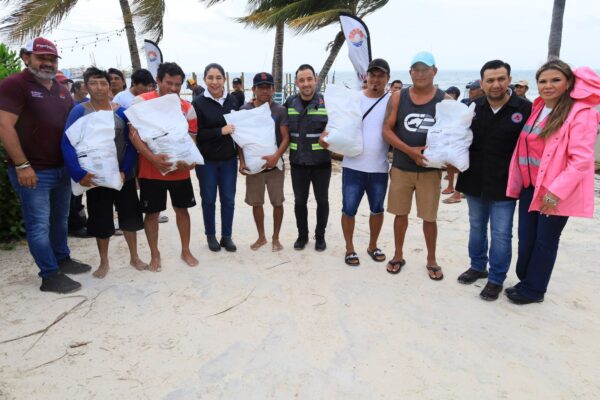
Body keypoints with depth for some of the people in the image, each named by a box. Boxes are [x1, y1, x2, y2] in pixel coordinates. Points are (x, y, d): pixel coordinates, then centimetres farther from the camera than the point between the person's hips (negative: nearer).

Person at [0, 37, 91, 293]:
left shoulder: (62, 90, 14)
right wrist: (22, 165, -21)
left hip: (62, 168, 7)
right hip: (33, 171, -7)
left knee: (60, 219, 18)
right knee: (39, 225, 0)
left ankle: (63, 259, 32)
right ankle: (50, 276, 7)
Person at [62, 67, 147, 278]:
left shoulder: (121, 110, 0)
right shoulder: (79, 111, -6)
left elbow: (131, 143, -2)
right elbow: (67, 144, -12)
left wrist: (125, 170, -14)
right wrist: (79, 173, -24)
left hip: (124, 174, 2)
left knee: (129, 215, 9)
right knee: (101, 220, 9)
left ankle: (134, 257, 27)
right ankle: (103, 262, 27)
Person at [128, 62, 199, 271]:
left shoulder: (187, 107, 2)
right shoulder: (141, 102, -6)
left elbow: (192, 138, 4)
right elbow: (134, 134, -11)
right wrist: (153, 158, -24)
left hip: (180, 170, 3)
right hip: (151, 170, -2)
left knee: (182, 209, 13)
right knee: (152, 213, 7)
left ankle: (186, 251, 29)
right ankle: (155, 254, 25)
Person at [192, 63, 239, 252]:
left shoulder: (232, 100, 3)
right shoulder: (198, 103, -8)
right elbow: (196, 133, -13)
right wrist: (221, 131, -20)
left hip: (229, 159, 3)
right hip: (207, 160, -3)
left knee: (228, 199, 8)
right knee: (208, 199, 9)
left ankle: (226, 236, 22)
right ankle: (210, 235, 26)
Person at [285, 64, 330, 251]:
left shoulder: (326, 102, -6)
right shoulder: (290, 102, 3)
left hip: (321, 162, -2)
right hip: (297, 162, 2)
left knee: (322, 200, 10)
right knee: (300, 201, 11)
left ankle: (320, 236, 27)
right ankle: (302, 235, 29)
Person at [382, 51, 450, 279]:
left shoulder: (445, 100, -2)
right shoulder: (398, 98, 0)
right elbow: (386, 130, -5)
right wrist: (410, 151, -17)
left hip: (430, 169, -1)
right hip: (401, 167, 1)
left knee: (429, 217, 6)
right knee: (400, 213, 11)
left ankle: (431, 260, 24)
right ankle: (398, 256, 28)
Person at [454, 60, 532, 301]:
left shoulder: (525, 109, -8)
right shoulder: (473, 108, 2)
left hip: (504, 185, -4)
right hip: (474, 182, 4)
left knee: (500, 234, 4)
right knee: (476, 227, 18)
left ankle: (496, 279, 20)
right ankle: (478, 266, 37)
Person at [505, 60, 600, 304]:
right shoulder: (537, 109, 9)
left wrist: (556, 191, -24)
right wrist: (518, 183, 9)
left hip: (556, 192, -6)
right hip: (530, 186, 6)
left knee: (545, 241, 6)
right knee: (526, 238, 12)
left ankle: (533, 289, 21)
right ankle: (526, 280, 31)